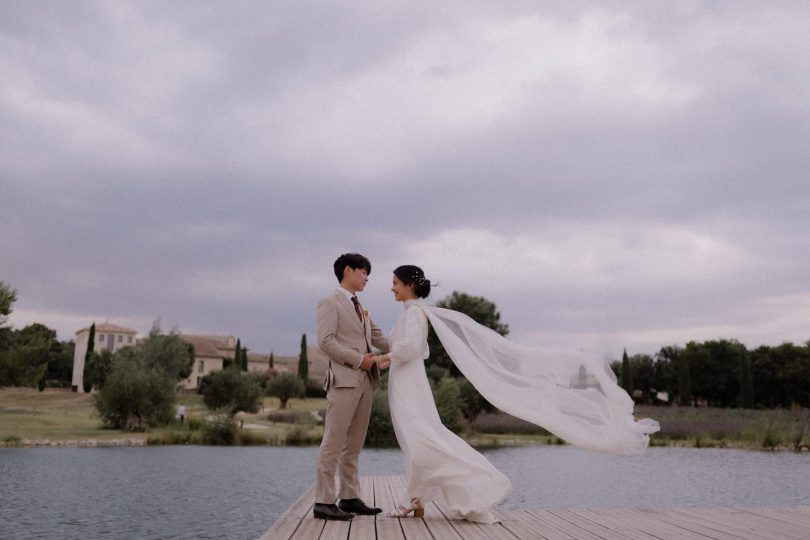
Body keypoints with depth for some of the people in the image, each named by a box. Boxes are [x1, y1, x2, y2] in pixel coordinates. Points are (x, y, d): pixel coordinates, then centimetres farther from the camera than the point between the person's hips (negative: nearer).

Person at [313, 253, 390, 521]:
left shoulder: (360, 308, 24)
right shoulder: (330, 303, -2)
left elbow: (379, 339, 21)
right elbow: (326, 341, -12)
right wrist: (358, 359, -14)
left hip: (365, 381, 8)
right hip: (344, 380, -8)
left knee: (353, 445, 10)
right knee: (333, 442, -7)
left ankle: (350, 498, 16)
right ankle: (324, 502, -4)